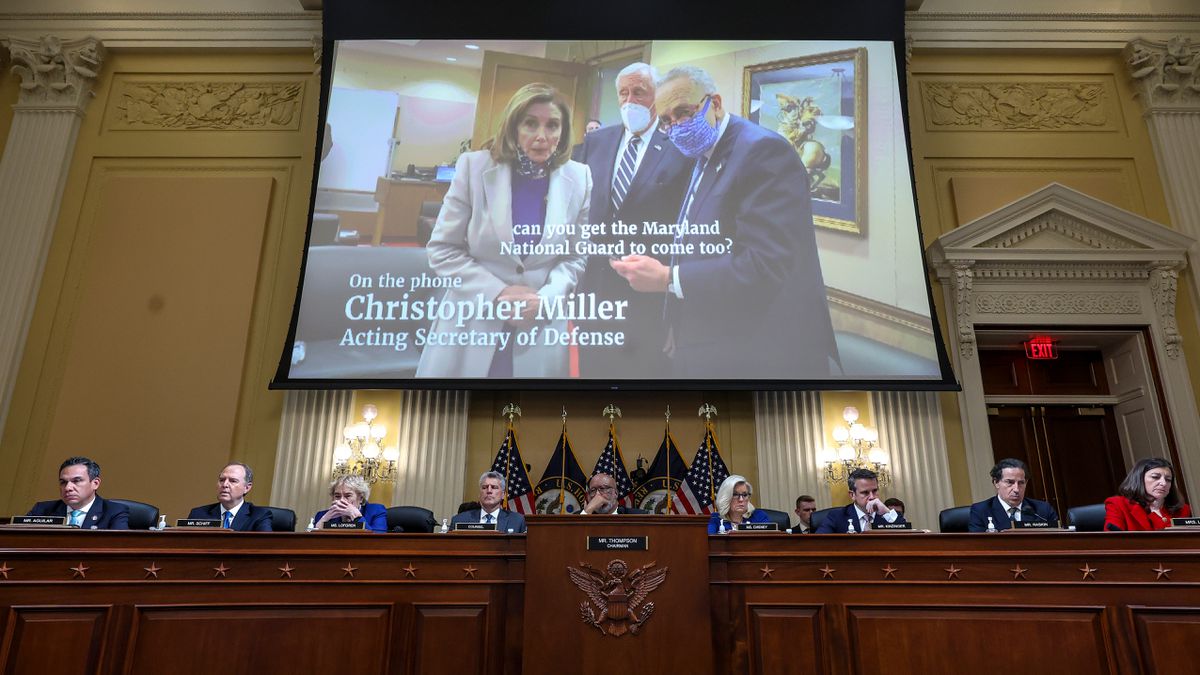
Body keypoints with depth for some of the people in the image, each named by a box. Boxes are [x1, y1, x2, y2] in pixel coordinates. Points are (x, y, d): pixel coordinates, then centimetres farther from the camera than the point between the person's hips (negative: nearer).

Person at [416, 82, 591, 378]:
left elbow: (576, 257, 4)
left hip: (540, 328, 1)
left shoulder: (579, 179, -2)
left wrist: (545, 299, -14)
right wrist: (497, 294, -15)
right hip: (471, 323, 0)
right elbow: (442, 249, -4)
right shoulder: (475, 166, -5)